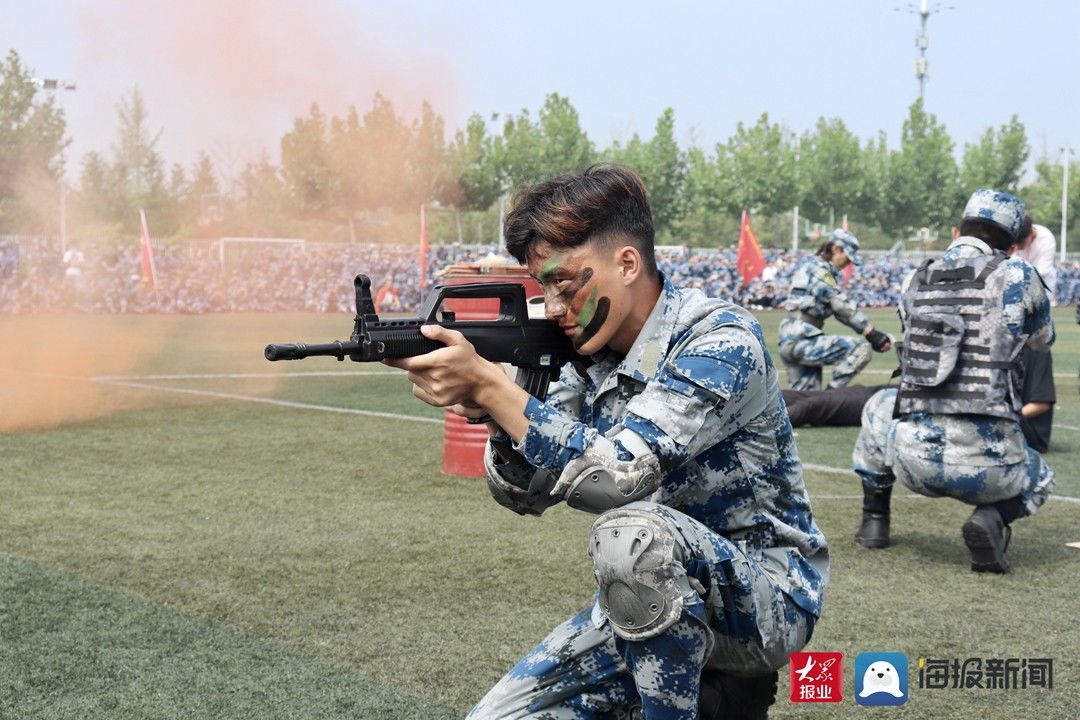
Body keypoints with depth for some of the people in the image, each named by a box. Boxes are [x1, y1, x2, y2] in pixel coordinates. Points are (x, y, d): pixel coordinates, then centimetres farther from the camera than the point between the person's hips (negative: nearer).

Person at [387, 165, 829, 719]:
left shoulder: (722, 341, -21)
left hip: (767, 593, -7)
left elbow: (615, 476, -33)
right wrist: (486, 409, -19)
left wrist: (488, 384, -34)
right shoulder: (591, 356, 1)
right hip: (656, 596, 8)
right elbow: (525, 493, 1)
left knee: (629, 531, -36)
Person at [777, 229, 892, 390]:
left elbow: (841, 310, 17)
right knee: (861, 350, -17)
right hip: (801, 339, -10)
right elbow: (842, 306, -15)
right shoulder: (819, 268, -7)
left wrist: (871, 333, 7)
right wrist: (871, 333, -16)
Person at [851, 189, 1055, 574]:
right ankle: (993, 517, -1)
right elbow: (1043, 339, 19)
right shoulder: (1015, 274, 1)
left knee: (880, 406, 35)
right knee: (1040, 480, 32)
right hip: (988, 462, -2)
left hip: (915, 457, 3)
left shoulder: (914, 281, 9)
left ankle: (874, 521, 30)